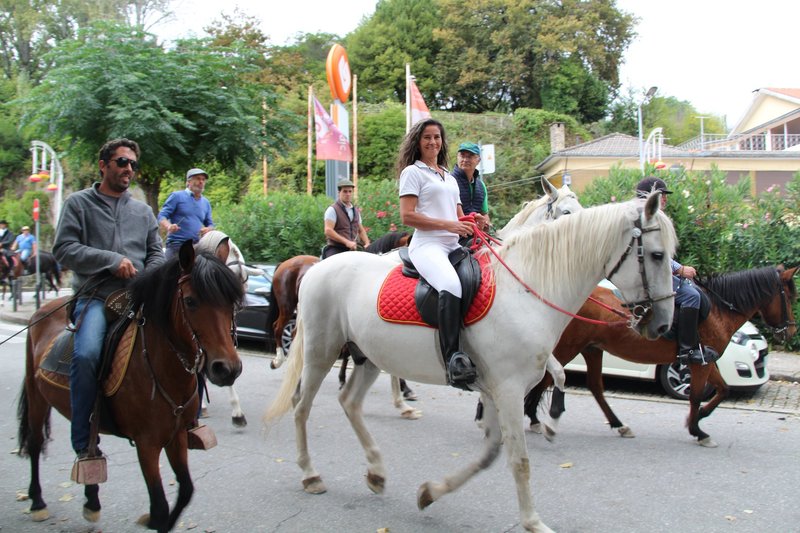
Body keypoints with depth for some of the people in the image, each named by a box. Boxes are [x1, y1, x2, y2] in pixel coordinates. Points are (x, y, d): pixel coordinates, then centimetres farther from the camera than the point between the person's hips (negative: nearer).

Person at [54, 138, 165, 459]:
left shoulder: (143, 211, 19)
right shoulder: (79, 203, 8)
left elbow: (156, 253, 20)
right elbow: (63, 249, -2)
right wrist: (112, 260, -11)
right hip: (95, 297, -4)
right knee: (86, 354, -31)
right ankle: (84, 444, -21)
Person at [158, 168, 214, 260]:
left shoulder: (206, 203, 19)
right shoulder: (177, 196, 4)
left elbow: (210, 224, 23)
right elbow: (162, 216, -1)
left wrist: (208, 229, -2)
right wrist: (168, 226, -23)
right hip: (177, 245, -5)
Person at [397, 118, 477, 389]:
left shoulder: (450, 178, 28)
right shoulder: (413, 172, 6)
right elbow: (407, 216, -6)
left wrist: (474, 224, 6)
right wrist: (448, 225, -11)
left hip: (454, 245, 8)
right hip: (428, 245, -8)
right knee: (452, 286, -37)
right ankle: (453, 358, -40)